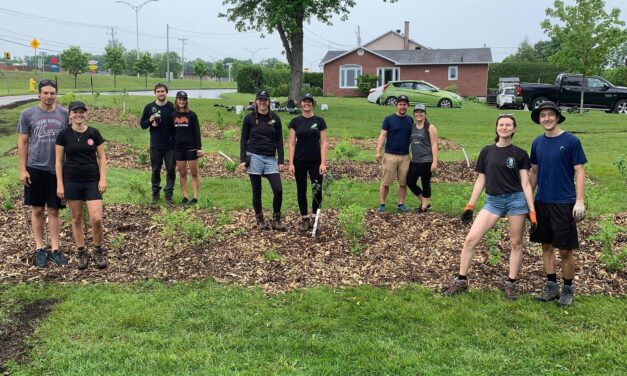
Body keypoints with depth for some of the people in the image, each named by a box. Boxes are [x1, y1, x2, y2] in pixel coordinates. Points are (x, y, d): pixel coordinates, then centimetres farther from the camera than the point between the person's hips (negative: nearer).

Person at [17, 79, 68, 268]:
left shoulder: (64, 114, 2)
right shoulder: (28, 114, 0)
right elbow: (23, 143, 2)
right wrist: (23, 170, -3)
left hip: (57, 169, 0)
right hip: (35, 168, 0)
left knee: (53, 211, 6)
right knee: (37, 210, 7)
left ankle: (55, 249, 11)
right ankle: (39, 248, 16)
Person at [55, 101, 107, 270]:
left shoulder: (94, 133, 0)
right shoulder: (64, 135, -1)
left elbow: (102, 158, 4)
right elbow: (59, 161, 1)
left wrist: (103, 178, -6)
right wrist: (59, 184, -4)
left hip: (92, 181, 0)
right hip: (71, 182, 0)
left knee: (96, 219, -8)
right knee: (76, 218, 7)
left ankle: (98, 251, 12)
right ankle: (82, 253, 19)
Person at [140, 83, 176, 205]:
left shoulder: (172, 107, -1)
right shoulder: (149, 107, 3)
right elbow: (142, 124, 7)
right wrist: (150, 120, -13)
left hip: (170, 146, -1)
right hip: (155, 146, 1)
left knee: (171, 170, 2)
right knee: (156, 171, 9)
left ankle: (169, 194, 12)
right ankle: (155, 194, 19)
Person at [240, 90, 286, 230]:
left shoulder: (275, 118, 6)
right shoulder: (249, 118, 2)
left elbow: (279, 141, 7)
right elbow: (243, 140, 4)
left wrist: (281, 161, 1)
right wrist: (242, 160, -4)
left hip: (270, 158, 1)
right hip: (254, 157, -1)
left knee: (278, 190, -8)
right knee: (257, 191, 4)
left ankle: (276, 220, 7)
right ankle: (260, 220, 18)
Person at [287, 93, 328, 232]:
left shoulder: (319, 121, 1)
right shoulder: (295, 121, 2)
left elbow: (323, 143, -1)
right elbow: (292, 143, 1)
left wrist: (323, 162, -9)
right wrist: (291, 163, -5)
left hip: (315, 161, -1)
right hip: (299, 161, 1)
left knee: (317, 190, -6)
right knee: (301, 190, 7)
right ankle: (304, 219, 16)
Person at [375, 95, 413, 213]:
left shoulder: (410, 120, 11)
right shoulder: (389, 119, -1)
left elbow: (412, 137, 16)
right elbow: (382, 136, -4)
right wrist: (378, 151, -14)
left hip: (405, 156, 3)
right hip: (390, 155, -3)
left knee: (403, 182, 6)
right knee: (385, 182, -1)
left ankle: (401, 204, 17)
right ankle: (382, 204, 7)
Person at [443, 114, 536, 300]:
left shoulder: (520, 154, 1)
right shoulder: (487, 151, 6)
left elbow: (525, 183, -1)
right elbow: (481, 180, 10)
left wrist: (532, 211, -7)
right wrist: (470, 206, 7)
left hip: (516, 200, -2)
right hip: (493, 201, 2)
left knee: (516, 243, 5)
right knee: (470, 239, -5)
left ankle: (511, 284, 19)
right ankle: (461, 280, 7)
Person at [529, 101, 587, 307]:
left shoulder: (571, 141, -7)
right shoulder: (537, 143, 6)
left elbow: (579, 172, -7)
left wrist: (579, 201, -13)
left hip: (564, 203, -5)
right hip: (542, 202, 5)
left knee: (566, 250, 2)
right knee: (546, 245, 11)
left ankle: (567, 290, 18)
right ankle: (551, 286, 24)